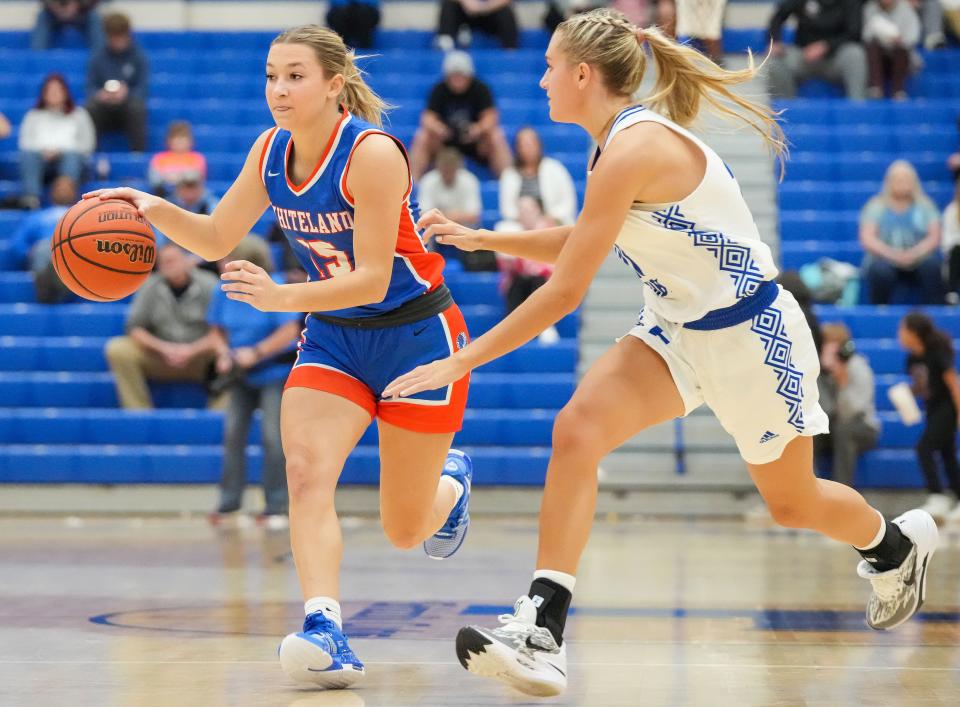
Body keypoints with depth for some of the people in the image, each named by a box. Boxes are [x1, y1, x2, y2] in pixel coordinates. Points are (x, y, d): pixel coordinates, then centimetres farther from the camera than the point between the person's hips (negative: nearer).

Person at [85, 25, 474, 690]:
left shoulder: (372, 153, -24)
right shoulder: (271, 151, -4)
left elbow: (372, 279, -27)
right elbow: (217, 239, 5)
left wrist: (281, 297, -41)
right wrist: (155, 209, -14)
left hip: (415, 332, -5)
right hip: (334, 335, 5)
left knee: (405, 532, 6)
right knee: (305, 468, -23)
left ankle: (452, 479, 43)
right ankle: (326, 634, -31)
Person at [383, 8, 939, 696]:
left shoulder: (632, 149, -27)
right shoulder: (626, 138, 2)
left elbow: (565, 291, -28)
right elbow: (583, 242, 19)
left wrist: (460, 361, -23)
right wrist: (479, 238, 11)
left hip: (751, 334, -8)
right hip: (677, 330, 8)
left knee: (791, 503, 13)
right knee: (577, 428, -18)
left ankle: (898, 544, 47)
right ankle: (540, 632, -23)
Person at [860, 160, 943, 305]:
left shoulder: (924, 206, 11)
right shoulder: (876, 207, 7)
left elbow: (934, 237, 1)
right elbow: (867, 239, -3)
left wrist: (914, 254, -18)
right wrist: (892, 254, -19)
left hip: (917, 259, 1)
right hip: (884, 258, -1)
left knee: (931, 265, -32)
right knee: (880, 269, -36)